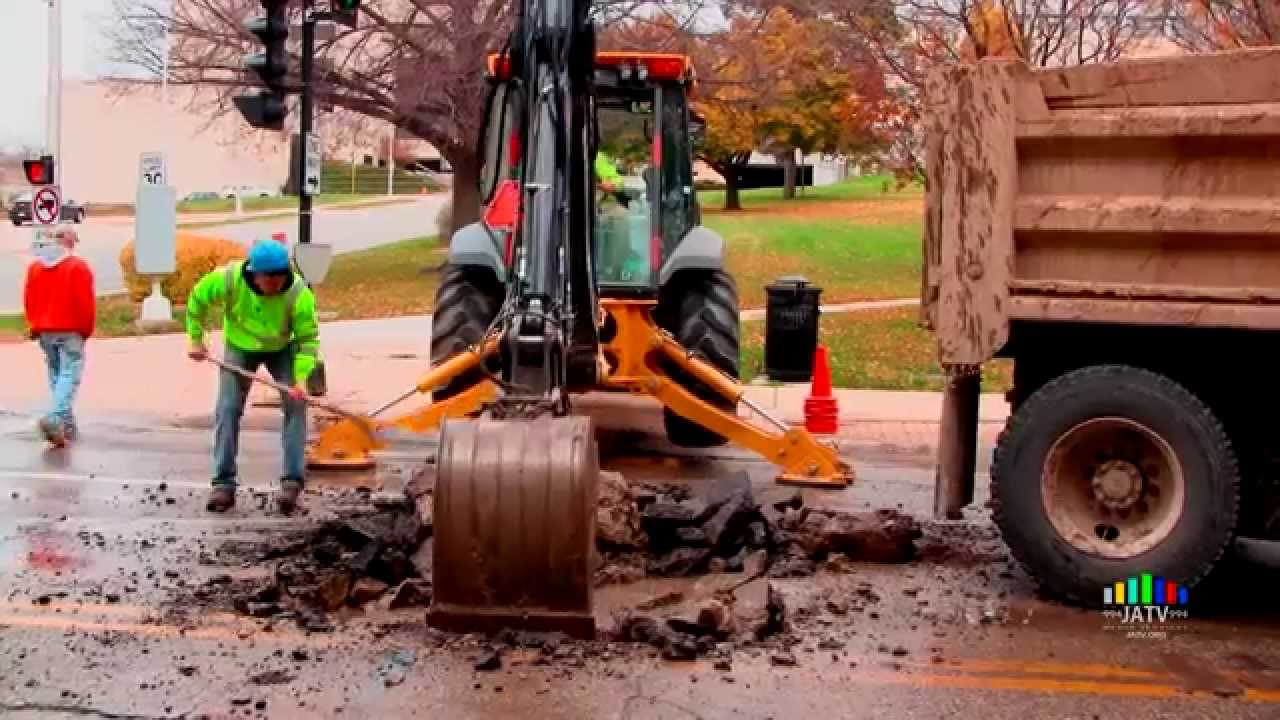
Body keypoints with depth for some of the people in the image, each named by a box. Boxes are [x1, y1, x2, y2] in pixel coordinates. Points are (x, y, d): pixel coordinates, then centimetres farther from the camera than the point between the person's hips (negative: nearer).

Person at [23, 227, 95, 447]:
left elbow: (29, 300, 10)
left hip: (45, 330, 6)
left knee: (56, 375, 15)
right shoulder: (78, 267, -9)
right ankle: (54, 418, -25)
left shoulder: (35, 266, 9)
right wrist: (87, 329, -1)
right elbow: (86, 302, -12)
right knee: (70, 375, -7)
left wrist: (34, 326, 19)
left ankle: (67, 424, 18)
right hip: (70, 330, -6)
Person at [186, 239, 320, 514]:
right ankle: (224, 484, 1)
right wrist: (196, 340, -6)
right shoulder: (229, 279, -31)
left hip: (282, 349, -1)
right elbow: (197, 299, -10)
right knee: (228, 409, -5)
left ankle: (292, 482, -8)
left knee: (295, 406, -13)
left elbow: (308, 339, -26)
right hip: (239, 347, 1)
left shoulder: (299, 293, -35)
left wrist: (301, 378, -38)